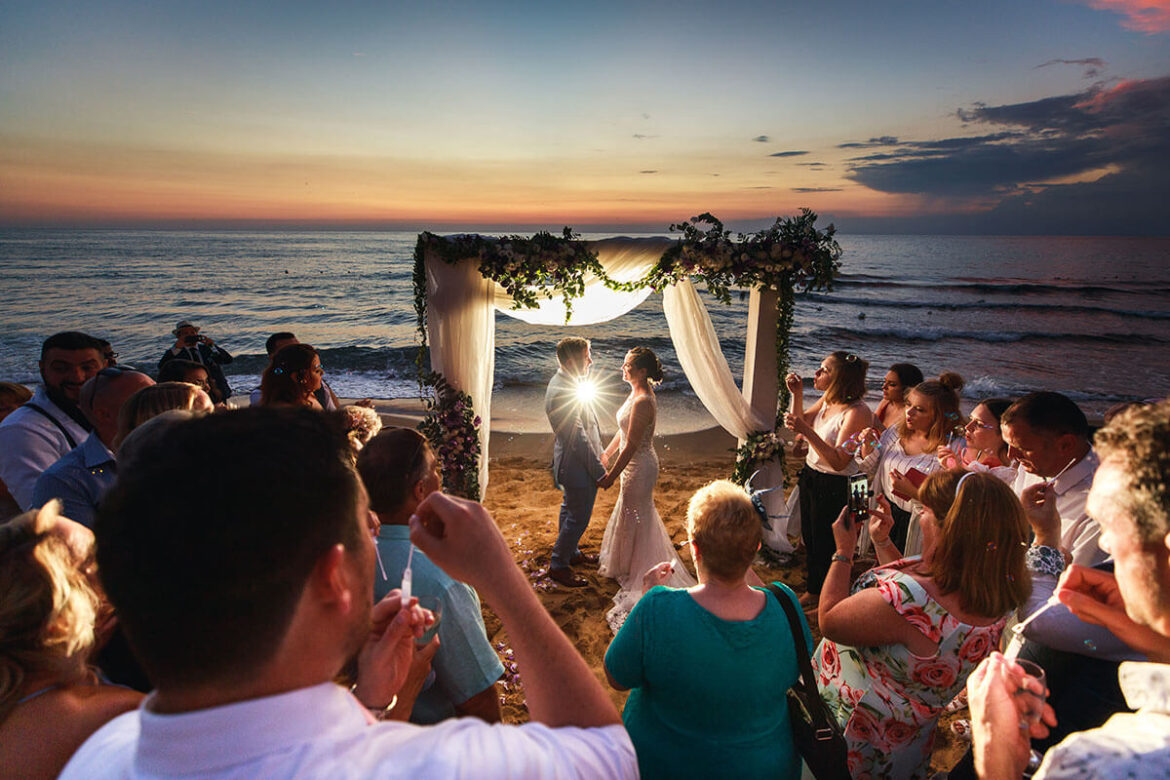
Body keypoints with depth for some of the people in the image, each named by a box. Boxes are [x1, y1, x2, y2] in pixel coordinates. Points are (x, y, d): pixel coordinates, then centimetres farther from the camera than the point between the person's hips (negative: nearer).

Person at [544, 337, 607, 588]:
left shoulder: (569, 381, 1)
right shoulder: (561, 393, -31)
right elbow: (579, 439, -27)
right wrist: (599, 472, -20)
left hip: (571, 462, 10)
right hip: (577, 465, -10)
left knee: (570, 509, 26)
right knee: (579, 517, 5)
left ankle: (570, 552, 46)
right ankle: (558, 565, 22)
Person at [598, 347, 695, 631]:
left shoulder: (643, 402, -28)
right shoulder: (636, 393, 2)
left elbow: (631, 446, -26)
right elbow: (624, 430, 13)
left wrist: (610, 476, -20)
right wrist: (606, 454, 18)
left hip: (639, 468, -10)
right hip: (637, 465, 10)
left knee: (633, 518, 9)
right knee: (639, 514, 25)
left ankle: (632, 572, 29)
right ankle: (627, 566, 45)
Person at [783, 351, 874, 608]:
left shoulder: (857, 413, -27)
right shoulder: (827, 399, -3)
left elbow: (839, 461, -32)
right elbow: (801, 421, 13)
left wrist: (807, 431, -37)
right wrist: (797, 394, -3)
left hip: (834, 487, -8)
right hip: (811, 474, 8)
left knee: (823, 541, 12)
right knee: (809, 535, 23)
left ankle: (816, 593, 35)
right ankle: (814, 587, 46)